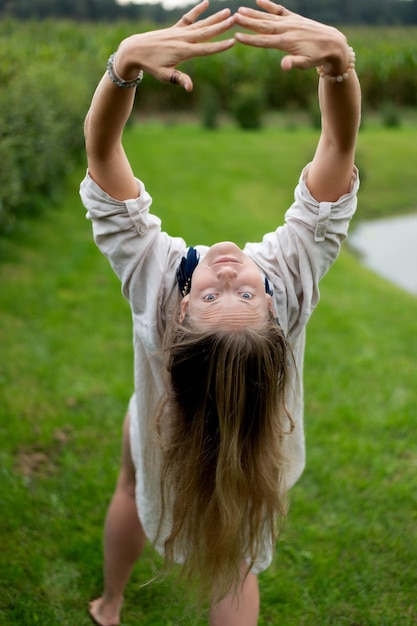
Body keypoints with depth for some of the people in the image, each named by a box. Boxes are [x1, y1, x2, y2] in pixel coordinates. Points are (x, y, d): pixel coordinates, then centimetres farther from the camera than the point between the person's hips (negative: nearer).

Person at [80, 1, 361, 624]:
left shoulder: (154, 276, -44)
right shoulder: (290, 273, -44)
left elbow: (101, 148, -44)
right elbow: (339, 147, -43)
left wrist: (127, 61, -59)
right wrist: (339, 57, -59)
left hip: (160, 426, 1)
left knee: (132, 488, 34)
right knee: (235, 571, 23)